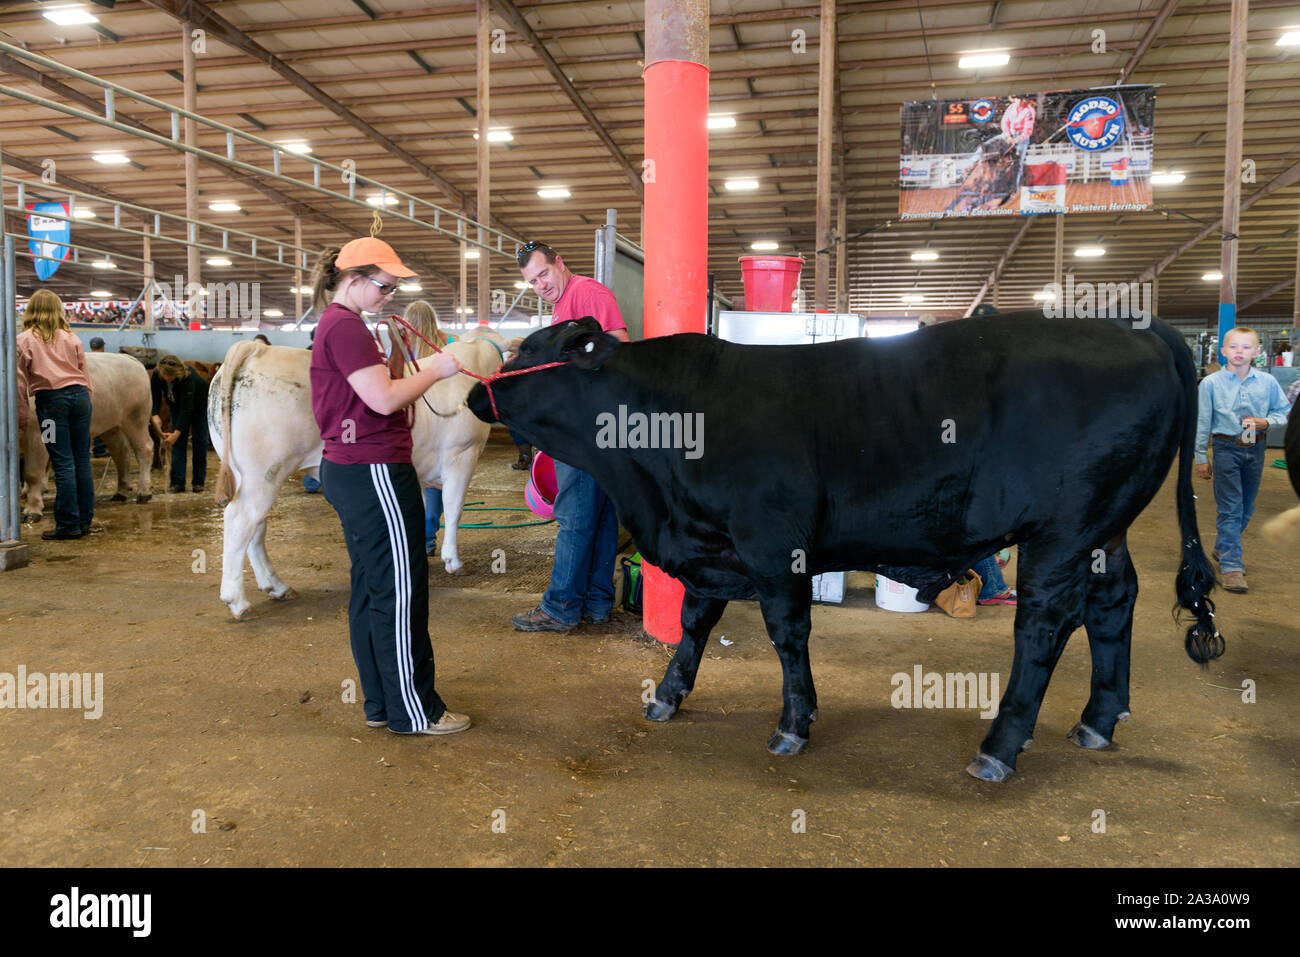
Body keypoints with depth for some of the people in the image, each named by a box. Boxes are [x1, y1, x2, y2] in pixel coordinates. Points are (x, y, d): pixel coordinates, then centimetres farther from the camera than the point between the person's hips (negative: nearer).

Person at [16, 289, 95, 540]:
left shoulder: (24, 340, 2)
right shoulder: (71, 338, 12)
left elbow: (20, 382, 1)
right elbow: (85, 374, 12)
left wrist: (21, 417, 6)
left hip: (51, 399, -3)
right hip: (79, 395, 3)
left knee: (63, 463, -3)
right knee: (82, 460, 6)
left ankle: (68, 525, -1)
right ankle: (84, 521, 10)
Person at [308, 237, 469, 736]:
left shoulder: (336, 324, 18)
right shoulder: (346, 325, -15)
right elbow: (384, 400, -21)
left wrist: (396, 357, 8)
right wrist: (435, 369, -10)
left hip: (348, 471, 11)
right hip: (374, 472, -11)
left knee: (370, 591, 15)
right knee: (400, 592, -3)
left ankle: (381, 704, 25)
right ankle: (414, 711, 8)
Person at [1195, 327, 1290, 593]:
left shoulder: (1267, 382, 1)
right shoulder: (1210, 383, -4)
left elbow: (1284, 412, 11)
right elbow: (1202, 422, 0)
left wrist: (1265, 422, -11)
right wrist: (1201, 458, 0)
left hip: (1255, 449, 4)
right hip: (1226, 449, -3)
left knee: (1246, 508, 14)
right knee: (1230, 509, -6)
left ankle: (1223, 548, 37)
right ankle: (1232, 567, -5)